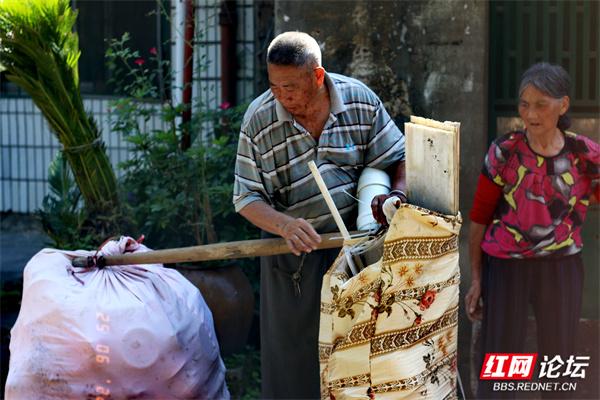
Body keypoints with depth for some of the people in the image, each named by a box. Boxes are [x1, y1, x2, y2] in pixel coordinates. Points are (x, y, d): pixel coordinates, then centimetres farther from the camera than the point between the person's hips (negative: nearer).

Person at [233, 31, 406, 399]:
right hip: (294, 249, -1)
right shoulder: (258, 120, -12)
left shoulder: (361, 100, -8)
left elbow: (399, 158, 1)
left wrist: (398, 195, -21)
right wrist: (286, 226, -29)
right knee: (294, 348, 7)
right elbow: (247, 198, -10)